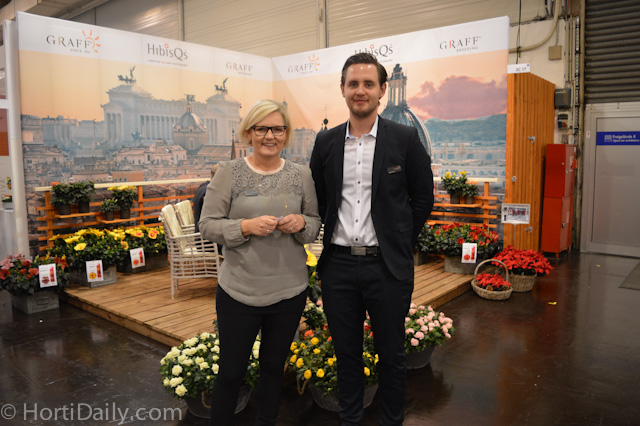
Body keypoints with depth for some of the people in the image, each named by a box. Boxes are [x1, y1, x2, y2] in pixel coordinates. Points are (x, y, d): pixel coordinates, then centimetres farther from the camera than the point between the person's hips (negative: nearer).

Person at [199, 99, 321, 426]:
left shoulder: (301, 175, 2)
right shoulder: (229, 172, -5)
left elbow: (315, 224, 9)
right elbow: (207, 224, -6)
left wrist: (301, 223, -13)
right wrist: (247, 226, -21)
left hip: (289, 291, 3)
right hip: (238, 291, -2)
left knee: (274, 368, 19)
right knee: (230, 373, 11)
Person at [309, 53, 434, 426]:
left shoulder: (405, 139, -4)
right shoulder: (326, 142, 5)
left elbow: (423, 199, 2)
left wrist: (399, 245, 2)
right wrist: (334, 239, 6)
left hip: (387, 266, -2)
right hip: (338, 265, 3)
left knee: (391, 354, 13)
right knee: (346, 353, 16)